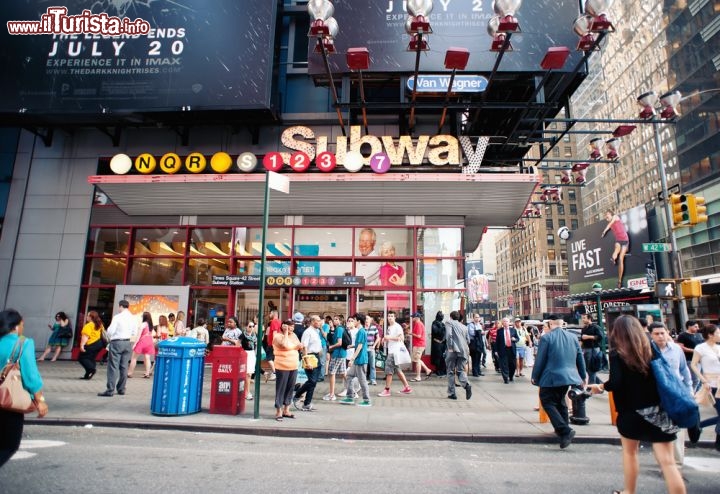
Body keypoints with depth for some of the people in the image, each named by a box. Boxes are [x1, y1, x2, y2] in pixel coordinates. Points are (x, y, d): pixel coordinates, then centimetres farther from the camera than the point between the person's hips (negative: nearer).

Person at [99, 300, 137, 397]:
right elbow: (134, 332, 6)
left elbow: (110, 331, -11)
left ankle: (110, 390, -4)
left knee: (113, 366, -2)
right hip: (127, 342, 5)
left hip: (116, 342, -5)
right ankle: (121, 389, 17)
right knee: (124, 366, 11)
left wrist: (109, 335, 9)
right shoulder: (133, 318, 2)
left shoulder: (117, 317, -12)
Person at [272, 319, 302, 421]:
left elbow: (299, 346, 16)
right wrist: (286, 332, -18)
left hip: (294, 367, 7)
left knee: (290, 388, 12)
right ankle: (278, 412, 7)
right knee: (281, 389, -1)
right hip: (282, 367, -7)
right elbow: (285, 345, -27)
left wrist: (300, 346, -7)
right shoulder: (278, 336, -10)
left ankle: (286, 410, 22)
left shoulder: (293, 335, 12)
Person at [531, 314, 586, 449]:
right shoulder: (573, 337, 5)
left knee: (548, 402, 0)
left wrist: (535, 377, 1)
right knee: (560, 400, 23)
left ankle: (565, 431, -13)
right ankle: (562, 428, 30)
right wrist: (583, 376, 24)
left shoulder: (546, 338, -13)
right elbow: (580, 358, 12)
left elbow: (539, 360, -10)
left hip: (551, 378, -7)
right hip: (568, 376, 7)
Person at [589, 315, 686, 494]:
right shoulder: (651, 349, 4)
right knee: (667, 460, 1)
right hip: (658, 410, 3)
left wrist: (601, 386, -2)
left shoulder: (617, 353, -11)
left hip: (631, 411, -3)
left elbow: (616, 383, -20)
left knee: (630, 452, 20)